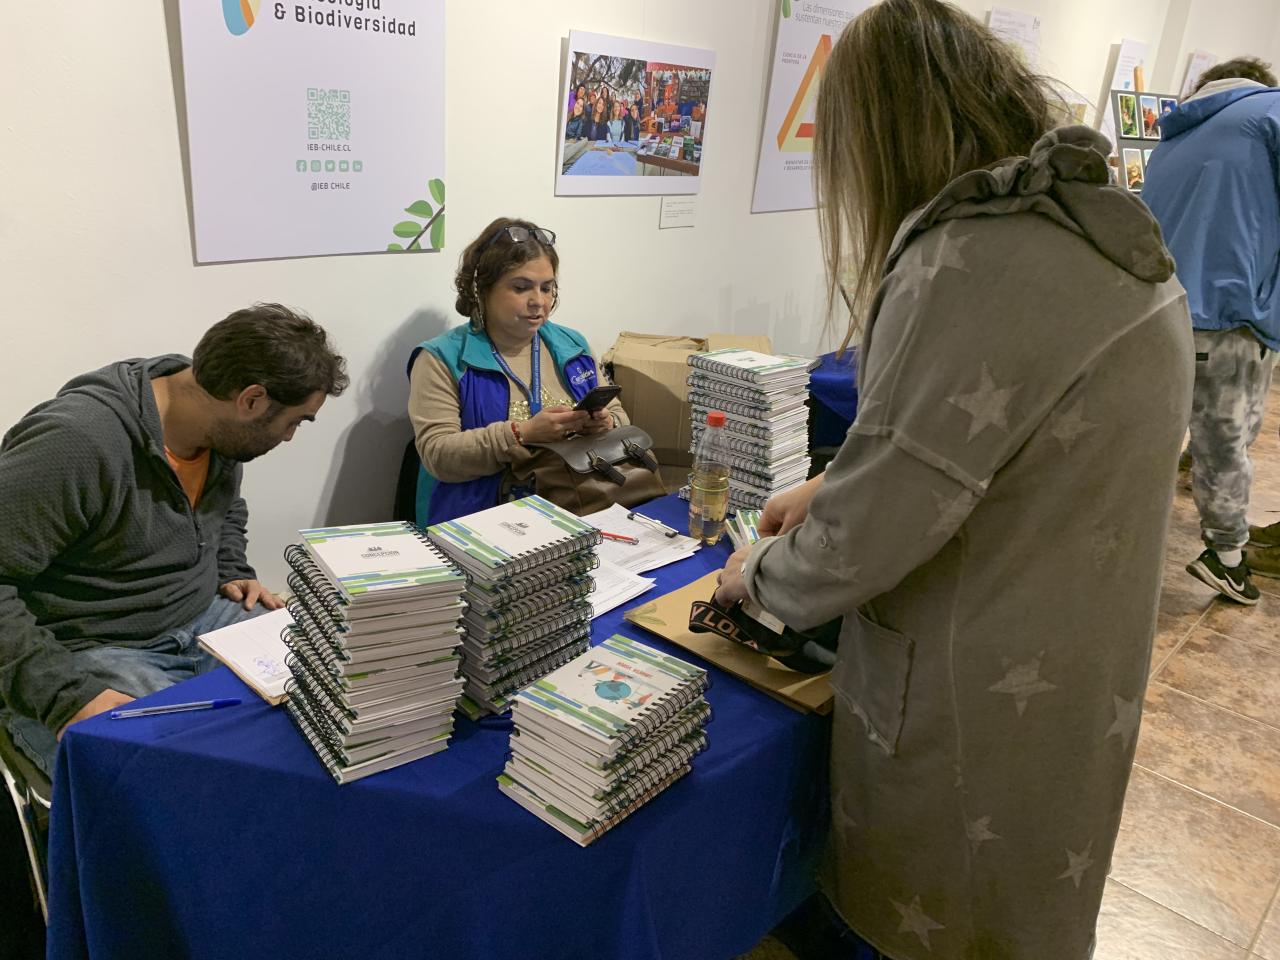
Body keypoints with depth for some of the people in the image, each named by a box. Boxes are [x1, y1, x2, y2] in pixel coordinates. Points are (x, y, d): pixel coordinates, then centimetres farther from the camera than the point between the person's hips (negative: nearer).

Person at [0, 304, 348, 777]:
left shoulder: (225, 430, 2)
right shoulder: (76, 441, -25)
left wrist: (232, 574, 9)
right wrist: (66, 696, -30)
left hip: (202, 621, 8)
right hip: (90, 652, -7)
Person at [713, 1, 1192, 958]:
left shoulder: (972, 265, -29)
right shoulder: (1102, 231, 2)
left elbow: (867, 536, -25)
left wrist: (760, 574, -5)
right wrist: (832, 488, 12)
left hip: (979, 700, -8)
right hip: (1069, 669, 9)